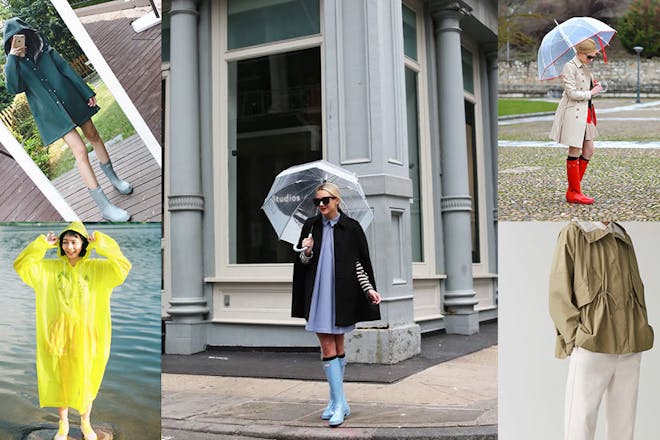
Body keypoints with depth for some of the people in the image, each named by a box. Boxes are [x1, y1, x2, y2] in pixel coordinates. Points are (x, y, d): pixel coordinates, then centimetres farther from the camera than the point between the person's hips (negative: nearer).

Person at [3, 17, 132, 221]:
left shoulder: (45, 50, 7)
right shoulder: (14, 65, 1)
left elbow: (66, 70, 8)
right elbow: (12, 87, -15)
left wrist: (87, 93, 4)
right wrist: (13, 57, -21)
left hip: (72, 100, 4)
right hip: (51, 112, -4)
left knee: (93, 136, 10)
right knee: (79, 150, -13)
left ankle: (113, 178, 32)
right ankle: (104, 206, -14)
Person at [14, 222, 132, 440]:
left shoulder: (96, 267, -5)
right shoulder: (49, 267, 1)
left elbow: (123, 266, -18)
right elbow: (21, 265, -7)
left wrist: (101, 245, -19)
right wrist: (42, 244, -11)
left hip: (85, 334, -1)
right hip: (59, 332, 1)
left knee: (85, 380, 10)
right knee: (59, 379, 12)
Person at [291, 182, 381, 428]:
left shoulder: (351, 228, -1)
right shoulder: (311, 226, 6)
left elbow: (360, 262, 2)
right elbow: (303, 262, 9)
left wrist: (369, 289, -5)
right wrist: (307, 252, -12)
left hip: (341, 294, -2)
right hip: (318, 293, 2)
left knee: (337, 345, 8)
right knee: (327, 346, -2)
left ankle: (337, 402, 19)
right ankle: (339, 403, 1)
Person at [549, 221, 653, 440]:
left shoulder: (624, 239, 17)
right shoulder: (573, 234, -1)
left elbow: (637, 290, 21)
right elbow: (559, 296, -5)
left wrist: (640, 336, 9)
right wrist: (577, 338, -13)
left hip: (630, 351, 6)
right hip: (592, 348, -5)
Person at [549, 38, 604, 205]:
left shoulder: (585, 67, 16)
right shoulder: (569, 67, -12)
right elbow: (572, 93, -18)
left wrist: (595, 86, 6)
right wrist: (591, 93, -9)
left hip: (586, 112, 10)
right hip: (573, 112, -9)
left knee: (588, 151, 8)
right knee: (574, 152, -3)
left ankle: (572, 191, 15)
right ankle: (574, 193, 5)